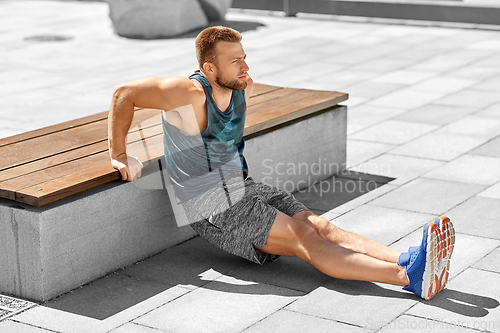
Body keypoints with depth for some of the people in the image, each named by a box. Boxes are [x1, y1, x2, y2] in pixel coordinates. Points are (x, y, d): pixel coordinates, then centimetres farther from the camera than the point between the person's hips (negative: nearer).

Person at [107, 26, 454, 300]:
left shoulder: (242, 87, 6)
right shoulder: (191, 93, -20)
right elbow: (124, 94, -19)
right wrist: (119, 157, -12)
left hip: (246, 188, 8)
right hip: (215, 209, -8)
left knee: (323, 227, -15)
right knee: (306, 238, -24)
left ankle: (407, 261, -33)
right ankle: (407, 275, -38)